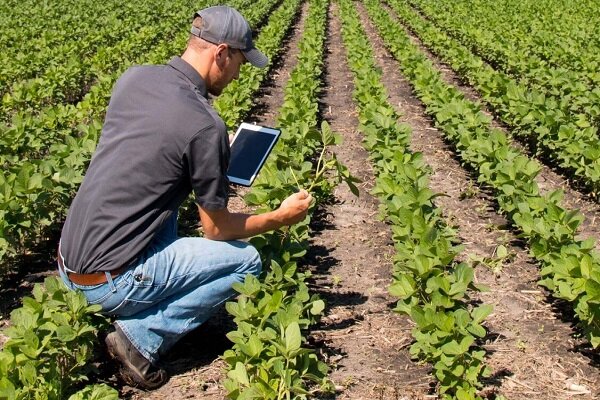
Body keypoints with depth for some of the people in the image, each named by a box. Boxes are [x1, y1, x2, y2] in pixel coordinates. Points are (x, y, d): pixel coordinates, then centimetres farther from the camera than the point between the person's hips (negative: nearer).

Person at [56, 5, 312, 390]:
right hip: (109, 281, -7)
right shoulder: (205, 125, -17)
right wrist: (281, 217, 9)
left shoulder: (132, 78, 3)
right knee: (247, 261, 5)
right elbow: (217, 229, -6)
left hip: (68, 264, 7)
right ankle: (142, 336, -3)